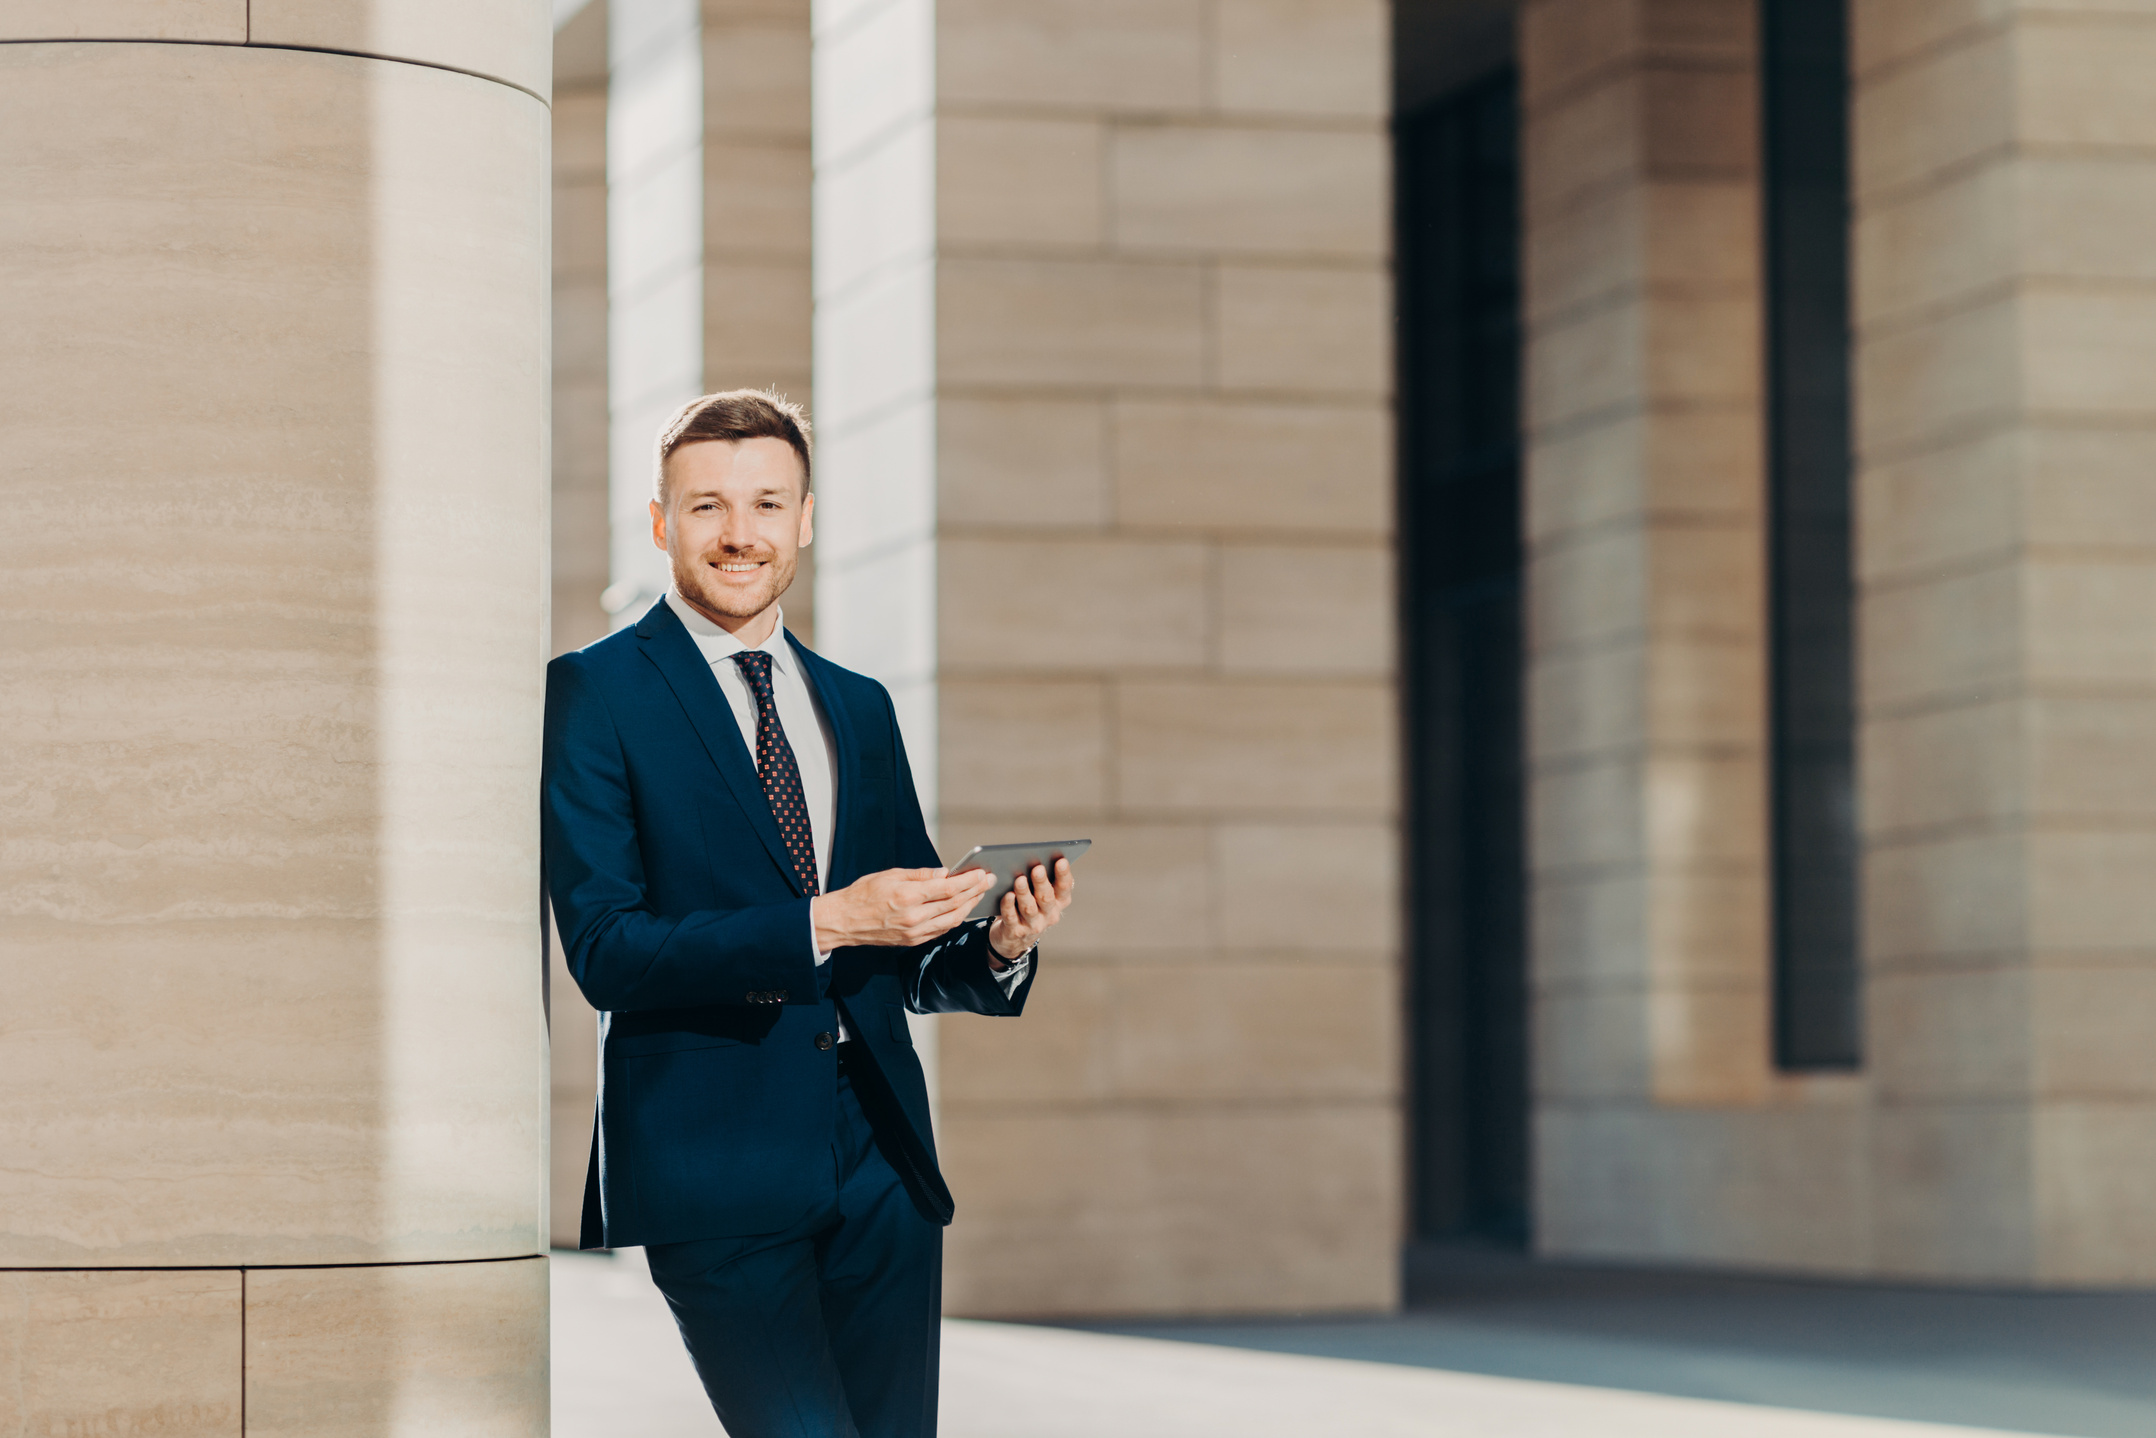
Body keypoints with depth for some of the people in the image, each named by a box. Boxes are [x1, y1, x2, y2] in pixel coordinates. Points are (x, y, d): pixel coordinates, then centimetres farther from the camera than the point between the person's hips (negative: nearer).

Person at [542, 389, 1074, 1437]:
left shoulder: (860, 708, 17)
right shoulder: (596, 692, -2)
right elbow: (605, 951, -11)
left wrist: (998, 947, -3)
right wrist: (823, 925, -19)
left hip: (881, 1162, 6)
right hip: (713, 1168, -6)